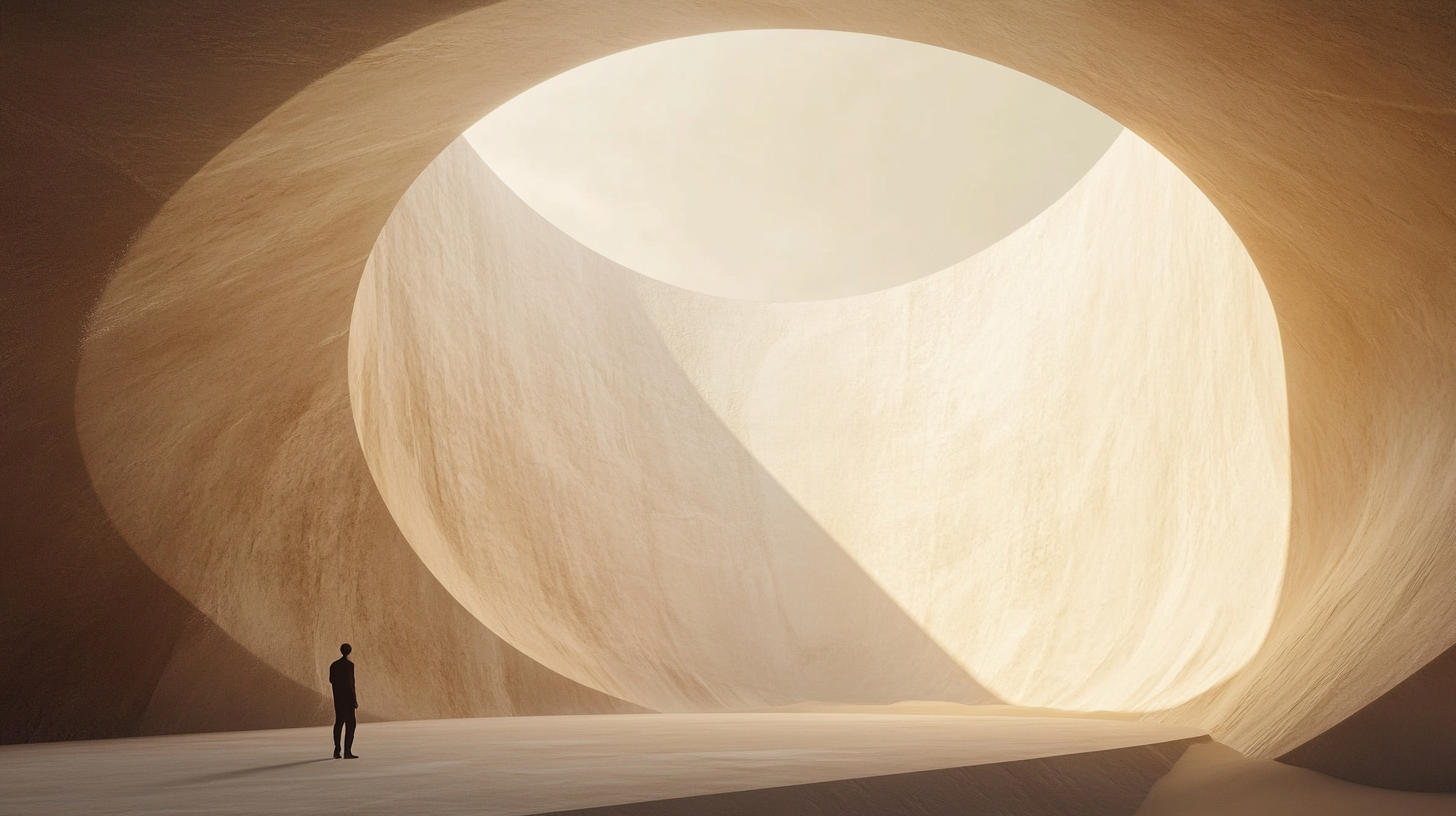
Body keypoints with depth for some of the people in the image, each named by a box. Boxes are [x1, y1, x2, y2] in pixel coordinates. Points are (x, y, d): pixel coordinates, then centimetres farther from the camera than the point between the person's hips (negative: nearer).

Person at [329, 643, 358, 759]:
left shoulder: (334, 665, 8)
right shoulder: (349, 664, -14)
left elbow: (331, 680, 16)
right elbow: (350, 682, -18)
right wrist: (354, 699, -15)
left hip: (337, 697, 7)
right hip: (347, 697, -7)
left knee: (339, 722, 17)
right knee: (350, 724, -4)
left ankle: (337, 750, 16)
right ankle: (347, 752, -11)